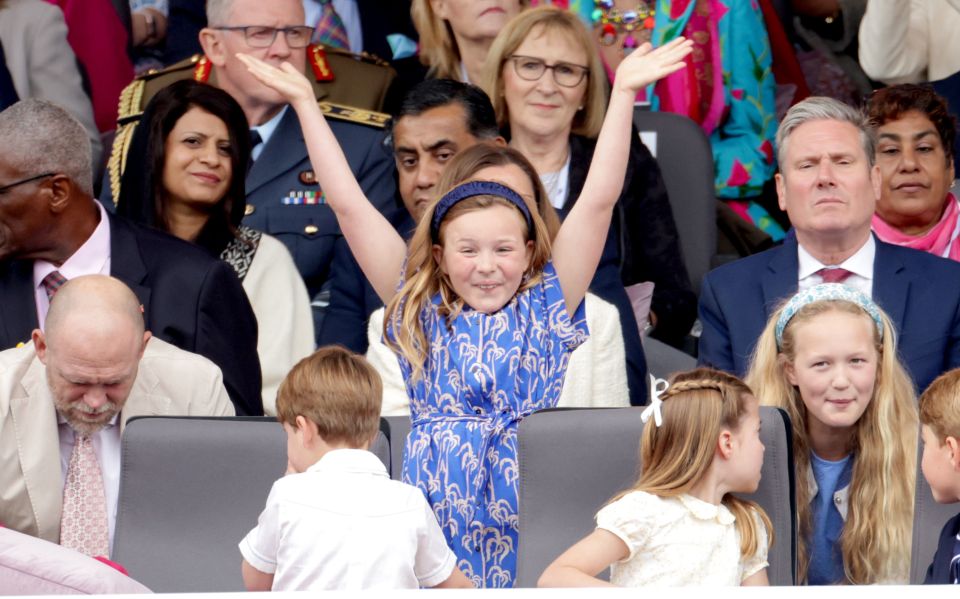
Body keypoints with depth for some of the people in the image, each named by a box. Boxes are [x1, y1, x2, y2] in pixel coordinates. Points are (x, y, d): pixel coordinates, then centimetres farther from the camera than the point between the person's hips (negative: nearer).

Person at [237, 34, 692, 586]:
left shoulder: (545, 311, 6)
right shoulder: (420, 313, 9)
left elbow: (599, 200, 1)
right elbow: (349, 205, 8)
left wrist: (623, 93, -4)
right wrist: (305, 102, 7)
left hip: (526, 521, -1)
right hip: (435, 515, 1)